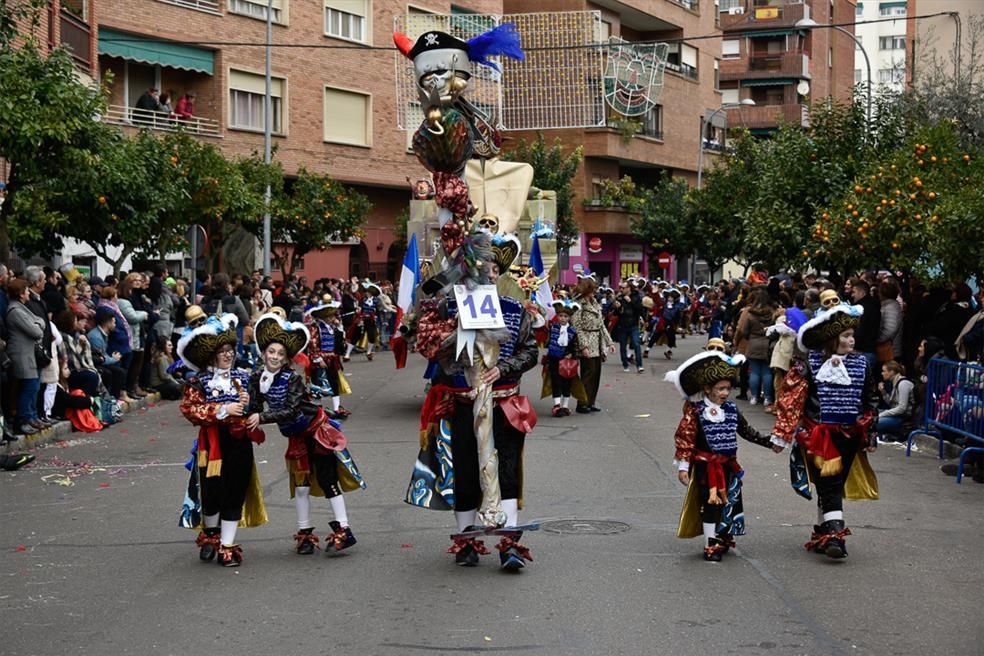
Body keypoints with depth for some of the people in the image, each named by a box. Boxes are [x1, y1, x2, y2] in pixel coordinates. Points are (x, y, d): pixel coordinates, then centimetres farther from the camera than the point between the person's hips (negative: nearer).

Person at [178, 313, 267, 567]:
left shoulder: (243, 377, 10)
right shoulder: (199, 381, -1)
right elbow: (189, 408, -14)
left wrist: (249, 404, -6)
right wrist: (223, 410, -17)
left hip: (240, 443, 3)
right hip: (213, 444, -3)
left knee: (235, 494, 2)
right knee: (213, 492, -2)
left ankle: (227, 546, 11)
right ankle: (210, 533, 28)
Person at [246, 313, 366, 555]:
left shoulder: (293, 379, -23)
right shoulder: (257, 378, -6)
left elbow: (291, 411, -32)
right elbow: (255, 408, -2)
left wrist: (262, 417, -36)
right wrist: (249, 418, -22)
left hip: (317, 430, -6)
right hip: (297, 437, 6)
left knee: (326, 480, -8)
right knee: (300, 485, 9)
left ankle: (343, 530, -4)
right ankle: (305, 533, 19)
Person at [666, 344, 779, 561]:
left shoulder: (731, 409, 4)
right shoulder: (696, 411, -13)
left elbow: (746, 431, 14)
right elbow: (685, 438, -14)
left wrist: (770, 443, 12)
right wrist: (683, 465, -17)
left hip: (728, 465, 6)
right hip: (706, 466, -6)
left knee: (727, 502, 13)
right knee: (710, 503, -4)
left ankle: (724, 538, 29)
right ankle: (710, 546, 4)